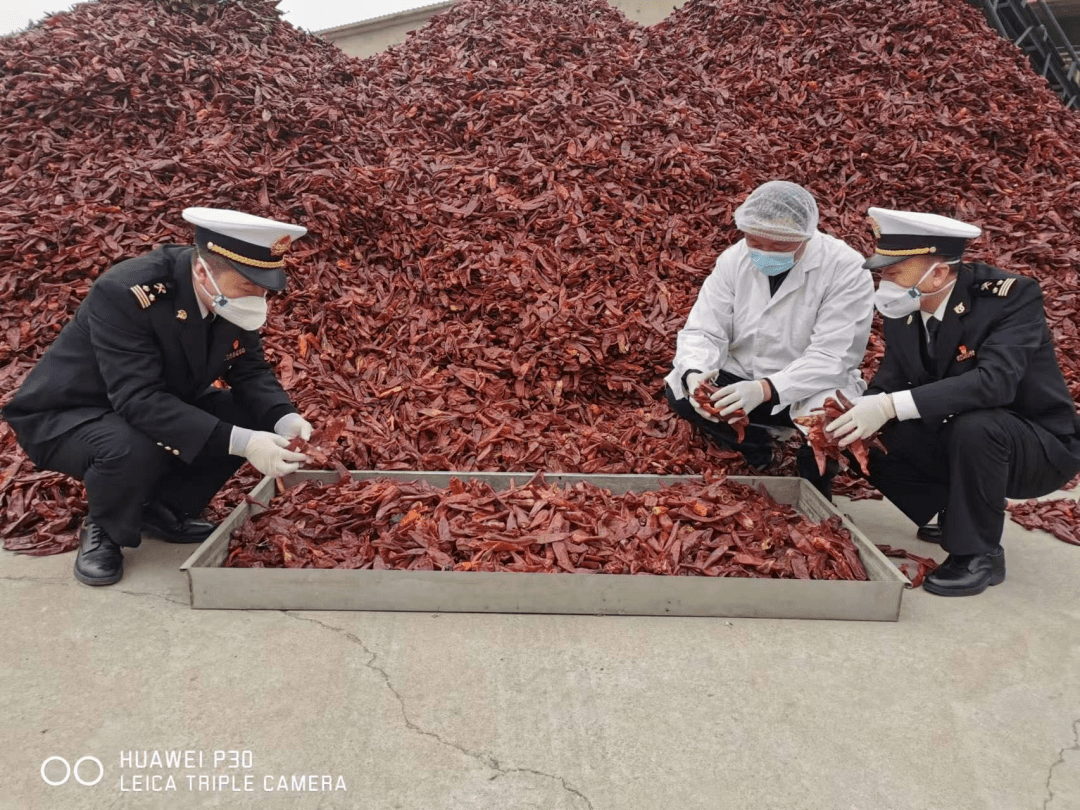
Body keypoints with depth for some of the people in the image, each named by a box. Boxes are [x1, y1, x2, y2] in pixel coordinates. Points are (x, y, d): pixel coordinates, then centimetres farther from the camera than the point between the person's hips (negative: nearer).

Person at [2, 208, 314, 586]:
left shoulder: (231, 294, -14)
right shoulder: (124, 292, -34)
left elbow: (250, 371, -6)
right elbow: (140, 402, -39)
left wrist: (285, 420, -27)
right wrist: (238, 441, -46)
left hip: (159, 405, 7)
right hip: (66, 418, -6)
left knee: (250, 417, -12)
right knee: (133, 450, -37)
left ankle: (164, 508, 7)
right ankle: (101, 531, -3)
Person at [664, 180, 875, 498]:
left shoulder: (847, 270, -20)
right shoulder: (733, 260, -6)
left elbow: (831, 358, -26)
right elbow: (703, 331, -9)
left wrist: (766, 389, -42)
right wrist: (694, 373, -33)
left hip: (813, 388, -4)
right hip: (742, 376, 4)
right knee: (678, 391, -19)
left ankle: (814, 491, 0)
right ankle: (756, 453, 8)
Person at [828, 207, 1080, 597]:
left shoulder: (1012, 295, -24)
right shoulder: (902, 309, -6)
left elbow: (995, 382, -39)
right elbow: (890, 382, -5)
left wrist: (891, 406, -45)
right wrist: (856, 414, -27)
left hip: (1041, 447, -6)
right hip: (955, 442, 6)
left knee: (974, 426, -36)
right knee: (872, 444, -10)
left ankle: (979, 553, -13)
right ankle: (958, 511, 13)